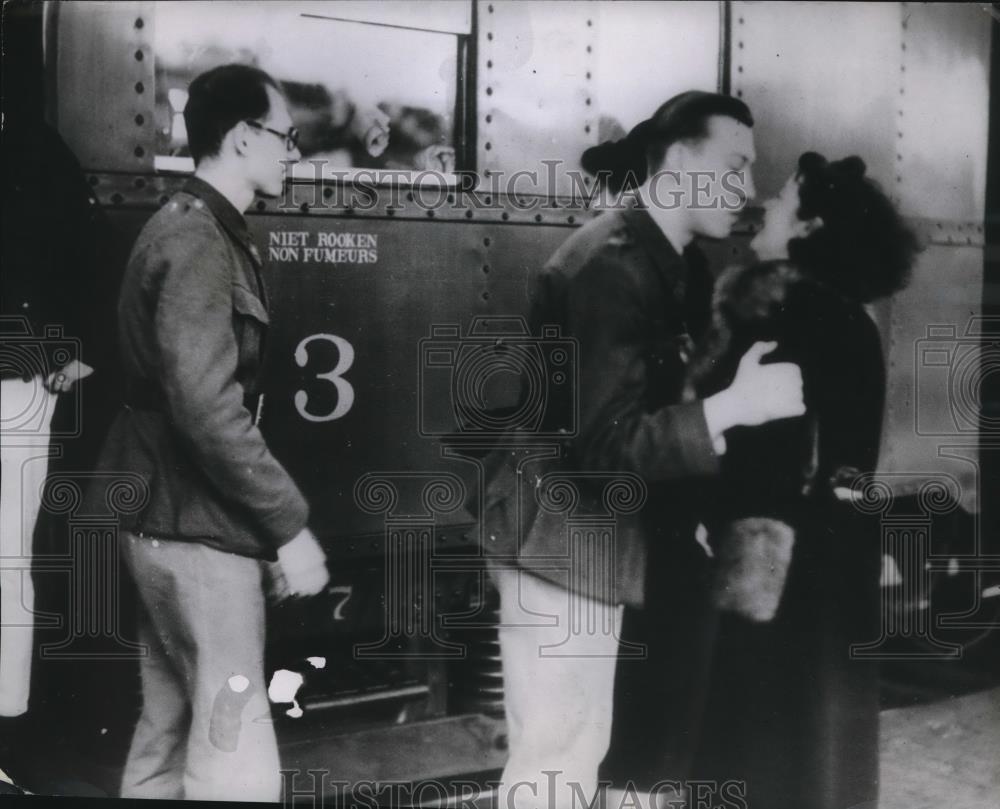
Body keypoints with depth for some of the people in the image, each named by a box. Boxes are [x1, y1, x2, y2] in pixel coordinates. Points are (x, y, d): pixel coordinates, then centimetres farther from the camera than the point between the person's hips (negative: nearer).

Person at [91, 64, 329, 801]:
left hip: (173, 514, 10)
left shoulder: (192, 229, 15)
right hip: (198, 522, -10)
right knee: (235, 751, -6)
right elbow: (207, 406, -25)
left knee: (170, 730, 16)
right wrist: (289, 523, -22)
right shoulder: (200, 242, -16)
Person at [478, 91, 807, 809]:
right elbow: (602, 441, -27)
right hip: (564, 533, -10)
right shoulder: (612, 266, -22)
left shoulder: (658, 262, 8)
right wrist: (732, 408, -33)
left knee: (573, 747, 18)